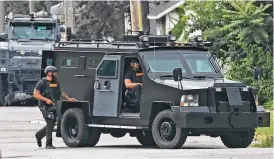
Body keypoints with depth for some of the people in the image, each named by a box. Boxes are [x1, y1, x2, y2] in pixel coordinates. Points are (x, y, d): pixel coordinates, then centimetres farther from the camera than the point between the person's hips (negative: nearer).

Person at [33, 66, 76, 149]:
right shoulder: (42, 82, -7)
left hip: (53, 106, 8)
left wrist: (68, 98, 22)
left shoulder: (56, 82, 16)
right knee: (50, 124, -14)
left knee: (52, 124, 10)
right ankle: (48, 144, -10)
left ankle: (39, 135, 34)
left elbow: (60, 91, 30)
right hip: (45, 107, -8)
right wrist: (46, 99, -21)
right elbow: (35, 94, -11)